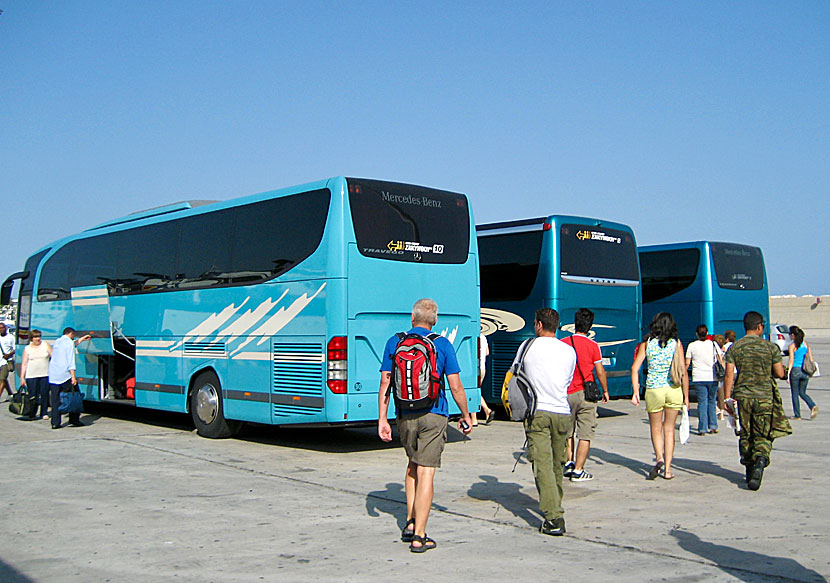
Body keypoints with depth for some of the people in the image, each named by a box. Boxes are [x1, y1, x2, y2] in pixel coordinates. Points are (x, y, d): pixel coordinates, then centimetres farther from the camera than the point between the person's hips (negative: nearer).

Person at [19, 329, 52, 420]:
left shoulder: (45, 345, 8)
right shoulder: (27, 349, 9)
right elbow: (24, 364, 8)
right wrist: (22, 377, 2)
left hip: (45, 375, 0)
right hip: (31, 376, 0)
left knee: (44, 394, -3)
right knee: (33, 395, -4)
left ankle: (44, 413, 7)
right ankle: (32, 414, 8)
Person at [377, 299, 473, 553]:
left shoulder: (394, 342, 3)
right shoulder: (443, 344, -3)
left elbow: (385, 384, 1)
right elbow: (456, 387, -4)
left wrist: (382, 418, 5)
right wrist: (466, 416, 9)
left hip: (405, 416, 3)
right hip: (433, 416, -3)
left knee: (413, 466, 23)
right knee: (426, 472, -1)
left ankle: (410, 523, 21)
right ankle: (419, 536, 0)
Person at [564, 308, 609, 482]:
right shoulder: (593, 346, -6)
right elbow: (600, 371, -2)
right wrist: (605, 391, 12)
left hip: (566, 394, 3)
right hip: (586, 393, -3)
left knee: (567, 432, 20)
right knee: (585, 435, 2)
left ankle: (569, 464, 16)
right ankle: (578, 471, 1)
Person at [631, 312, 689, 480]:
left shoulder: (647, 342, 2)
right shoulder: (676, 343, 0)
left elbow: (635, 368, -3)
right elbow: (683, 372, -3)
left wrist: (635, 391, 0)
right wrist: (686, 396, 3)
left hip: (653, 389, 0)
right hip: (674, 390, 0)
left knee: (656, 429, 14)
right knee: (669, 429, 12)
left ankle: (659, 458, -11)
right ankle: (667, 469, 10)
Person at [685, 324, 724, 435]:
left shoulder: (692, 345, 1)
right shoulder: (713, 345, 4)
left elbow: (687, 363, 3)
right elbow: (721, 361, 2)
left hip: (698, 378, -1)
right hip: (712, 378, 1)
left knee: (702, 402, 0)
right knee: (712, 401, 14)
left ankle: (702, 428, -4)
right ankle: (713, 426, 13)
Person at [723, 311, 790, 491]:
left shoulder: (734, 348, 2)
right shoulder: (771, 347, -1)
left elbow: (729, 375, -5)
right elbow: (780, 373, 0)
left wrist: (727, 398, -2)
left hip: (742, 396, 2)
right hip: (765, 396, -2)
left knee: (745, 435, 13)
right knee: (763, 436, 2)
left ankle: (750, 472, 21)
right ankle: (760, 460, -25)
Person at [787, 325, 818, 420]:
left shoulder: (792, 346, -8)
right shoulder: (806, 344, 7)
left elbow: (791, 361, -12)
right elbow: (810, 359, 9)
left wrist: (788, 373, -9)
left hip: (795, 370, -5)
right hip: (805, 372, 5)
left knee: (795, 394, 6)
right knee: (802, 393, 17)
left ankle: (797, 415, 9)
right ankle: (813, 406, -7)